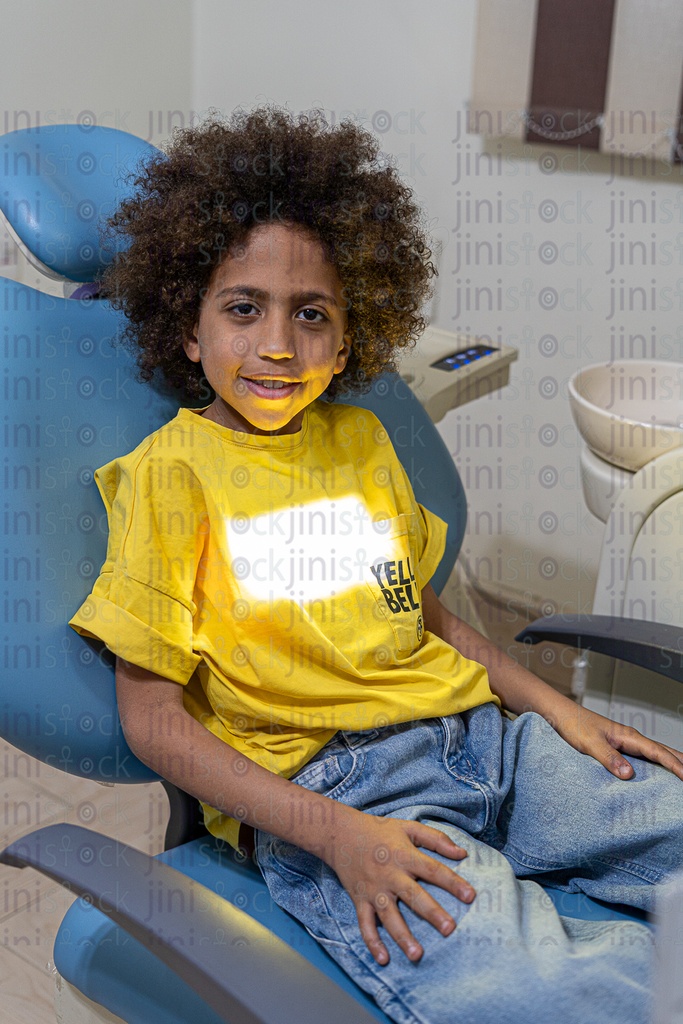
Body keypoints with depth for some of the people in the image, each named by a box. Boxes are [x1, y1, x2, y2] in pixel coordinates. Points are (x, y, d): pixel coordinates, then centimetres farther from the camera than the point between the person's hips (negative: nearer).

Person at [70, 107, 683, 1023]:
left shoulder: (360, 437, 15)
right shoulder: (172, 470, -4)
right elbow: (152, 716, -7)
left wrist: (553, 707, 10)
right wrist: (335, 833, -16)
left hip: (479, 735, 6)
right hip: (321, 790, -6)